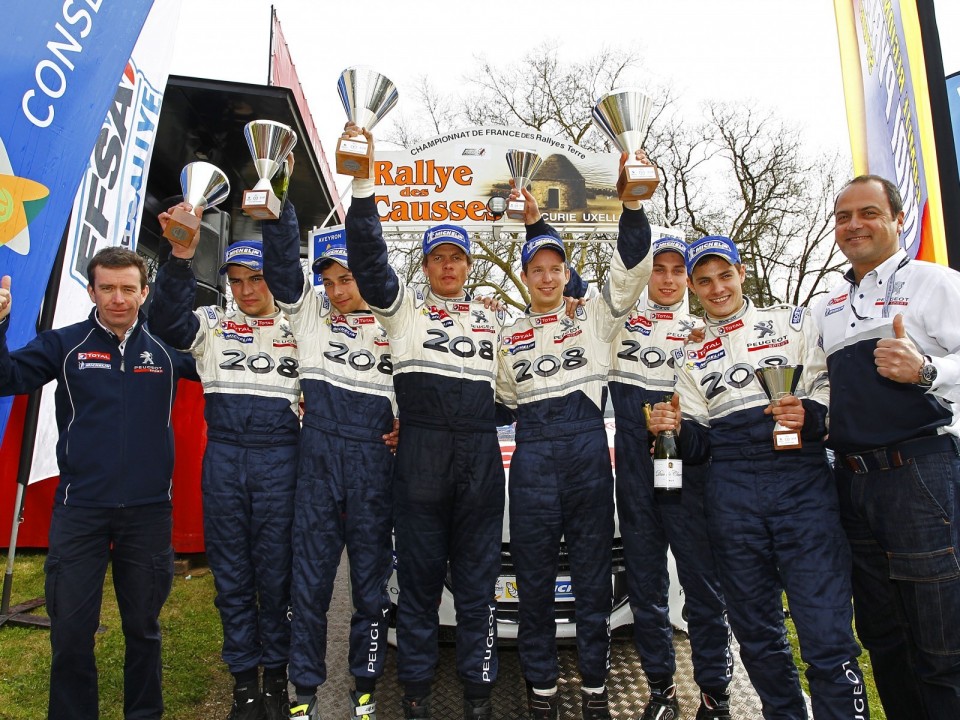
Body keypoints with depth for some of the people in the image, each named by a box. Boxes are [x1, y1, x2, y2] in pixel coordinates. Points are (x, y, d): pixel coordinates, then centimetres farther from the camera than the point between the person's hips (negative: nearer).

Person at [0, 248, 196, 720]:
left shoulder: (168, 346, 2)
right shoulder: (65, 344, 1)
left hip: (149, 510, 1)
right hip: (79, 509, 0)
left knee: (143, 626, 16)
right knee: (70, 631, 6)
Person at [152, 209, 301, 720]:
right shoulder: (213, 325, 9)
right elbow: (167, 323, -10)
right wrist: (181, 258, -21)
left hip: (280, 459, -1)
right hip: (223, 458, 2)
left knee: (275, 572, 5)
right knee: (231, 572, 9)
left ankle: (276, 674, 22)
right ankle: (244, 677, 24)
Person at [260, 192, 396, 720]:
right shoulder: (309, 312, 9)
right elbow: (282, 261, -2)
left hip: (373, 463, 0)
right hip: (317, 459, 1)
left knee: (370, 578, 9)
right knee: (310, 580, 6)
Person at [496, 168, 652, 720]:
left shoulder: (594, 317, 8)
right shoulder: (510, 337, 14)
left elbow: (634, 267, -5)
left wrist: (633, 205, -17)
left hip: (589, 451, -1)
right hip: (533, 457, 1)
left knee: (593, 575, 7)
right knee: (535, 578, 7)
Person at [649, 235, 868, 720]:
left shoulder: (792, 322, 12)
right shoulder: (689, 356, 16)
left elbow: (831, 392, 6)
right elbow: (698, 445, 13)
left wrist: (811, 415, -14)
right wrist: (677, 428, -8)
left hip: (804, 484, -2)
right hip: (732, 494, 2)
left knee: (827, 634, -7)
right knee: (756, 633, 10)